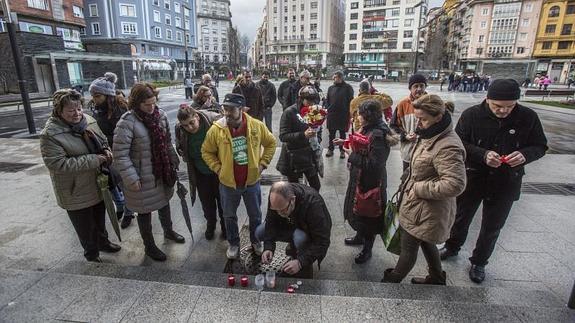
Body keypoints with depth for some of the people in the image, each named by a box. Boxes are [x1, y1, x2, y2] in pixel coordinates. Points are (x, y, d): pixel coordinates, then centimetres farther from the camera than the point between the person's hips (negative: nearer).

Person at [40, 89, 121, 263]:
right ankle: (91, 253, 37)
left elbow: (103, 141, 12)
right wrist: (94, 159, -27)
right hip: (77, 192, -5)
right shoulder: (50, 134, -21)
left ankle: (103, 242, 48)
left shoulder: (88, 121, -3)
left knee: (100, 218, 25)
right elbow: (58, 164, -26)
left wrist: (106, 151, -11)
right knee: (86, 226, 14)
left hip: (98, 184, 6)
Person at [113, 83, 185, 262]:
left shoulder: (160, 114, -3)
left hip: (163, 172, 6)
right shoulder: (127, 122, -21)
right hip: (143, 177, -6)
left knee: (164, 202, 25)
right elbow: (120, 155, -20)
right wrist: (132, 179, -20)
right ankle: (149, 246, 33)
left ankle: (168, 231, 50)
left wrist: (174, 162, 11)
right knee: (145, 211, 12)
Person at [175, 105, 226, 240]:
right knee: (206, 201, 19)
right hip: (200, 173, 3)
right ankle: (210, 224, 46)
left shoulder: (214, 119, -27)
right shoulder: (179, 129, -14)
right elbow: (180, 148, 8)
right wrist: (187, 158, -9)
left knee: (222, 199, 16)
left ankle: (225, 224, 41)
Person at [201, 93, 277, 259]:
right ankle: (234, 244, 43)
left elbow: (271, 143, 3)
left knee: (255, 215, 19)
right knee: (230, 216, 19)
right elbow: (207, 152, -1)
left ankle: (256, 240, 45)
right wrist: (218, 169, -9)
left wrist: (262, 163, -3)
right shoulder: (216, 129, -14)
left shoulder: (257, 125, -13)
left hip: (252, 181, 1)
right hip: (228, 183, 0)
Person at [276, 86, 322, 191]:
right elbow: (283, 136, -18)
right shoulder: (289, 112, -13)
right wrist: (303, 135, -28)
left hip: (308, 154, 5)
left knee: (316, 186, 9)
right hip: (292, 157, -4)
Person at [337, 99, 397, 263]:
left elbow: (374, 164, -31)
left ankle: (367, 250, 30)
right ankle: (360, 236, 50)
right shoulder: (367, 129, 2)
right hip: (359, 179, 10)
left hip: (370, 183, -10)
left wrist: (352, 155, -25)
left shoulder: (378, 135, -27)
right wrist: (346, 143, 4)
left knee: (368, 216, 9)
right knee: (357, 209, 26)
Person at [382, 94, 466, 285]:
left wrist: (419, 189, -24)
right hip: (420, 205, 10)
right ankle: (437, 279, 47)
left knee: (408, 247, 9)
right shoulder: (431, 136, 4)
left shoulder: (448, 147, -27)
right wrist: (410, 185, 10)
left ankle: (393, 280, 30)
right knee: (425, 243, 26)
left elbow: (455, 184, -32)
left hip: (427, 210, -10)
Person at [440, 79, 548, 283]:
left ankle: (479, 262, 35)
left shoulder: (528, 117, -8)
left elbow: (540, 146, 1)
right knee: (461, 217, 18)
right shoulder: (472, 115, -12)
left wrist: (525, 155, -22)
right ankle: (452, 247, 43)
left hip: (506, 183, 1)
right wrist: (483, 155, -28)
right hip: (472, 178, -1)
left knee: (492, 227, 13)